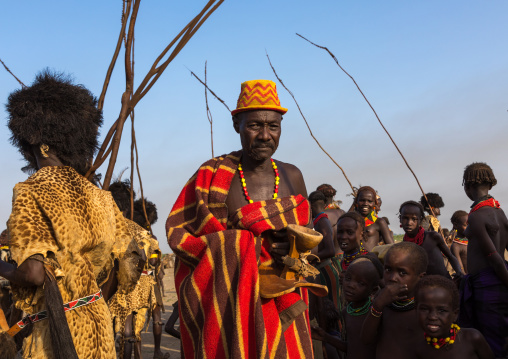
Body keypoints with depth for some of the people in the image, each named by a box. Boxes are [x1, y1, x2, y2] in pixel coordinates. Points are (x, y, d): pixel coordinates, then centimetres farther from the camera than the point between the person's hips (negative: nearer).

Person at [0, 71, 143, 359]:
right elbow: (130, 262, 8)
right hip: (99, 331, 6)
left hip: (58, 334, -5)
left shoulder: (30, 193, -12)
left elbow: (35, 272, -22)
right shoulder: (99, 196, 5)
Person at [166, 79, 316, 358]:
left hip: (282, 305, 3)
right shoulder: (213, 174, -6)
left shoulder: (292, 176, 5)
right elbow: (178, 231, -8)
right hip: (228, 304, -3)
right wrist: (245, 250, -17)